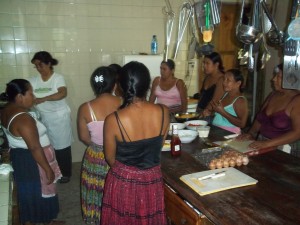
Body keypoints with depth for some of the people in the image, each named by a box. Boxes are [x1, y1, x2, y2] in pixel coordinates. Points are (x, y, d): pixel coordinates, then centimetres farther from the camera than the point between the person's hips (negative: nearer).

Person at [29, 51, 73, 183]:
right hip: (43, 119, 5)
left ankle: (65, 173, 23)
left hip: (59, 118, -4)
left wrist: (43, 99, -37)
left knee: (62, 146, 6)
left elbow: (63, 93, -29)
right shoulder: (34, 81, 3)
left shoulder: (58, 78, -12)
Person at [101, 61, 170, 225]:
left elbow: (110, 158, -6)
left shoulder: (113, 120, -21)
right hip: (152, 181, 2)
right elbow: (159, 146, 1)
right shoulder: (163, 112, -15)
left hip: (122, 181, -2)